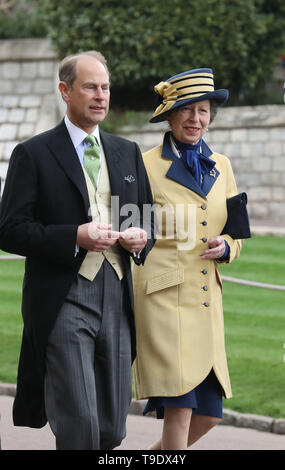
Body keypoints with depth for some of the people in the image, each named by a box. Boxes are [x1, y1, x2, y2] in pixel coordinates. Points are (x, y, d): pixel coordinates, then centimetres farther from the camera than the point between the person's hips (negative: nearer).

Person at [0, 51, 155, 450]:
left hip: (117, 298, 5)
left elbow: (149, 219, 23)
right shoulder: (34, 154, 0)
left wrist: (141, 237, -1)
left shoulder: (128, 153, 16)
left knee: (112, 431, 7)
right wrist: (75, 237, -17)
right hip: (64, 300, -5)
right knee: (79, 430, -12)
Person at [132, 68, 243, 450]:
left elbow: (236, 234, 21)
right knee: (180, 410, -11)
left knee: (209, 413, 7)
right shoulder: (145, 166, -3)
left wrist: (226, 247, -2)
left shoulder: (221, 167, 13)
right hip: (163, 299, -6)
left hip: (206, 301, 6)